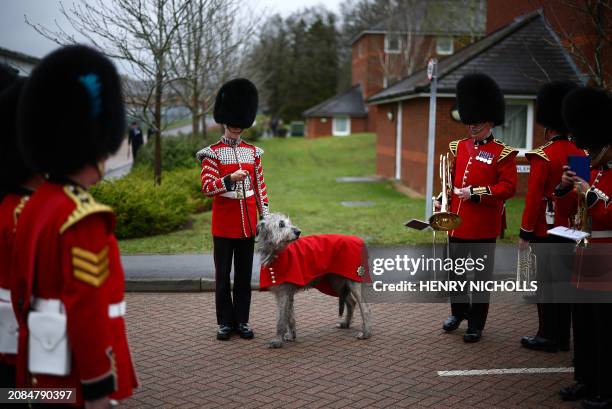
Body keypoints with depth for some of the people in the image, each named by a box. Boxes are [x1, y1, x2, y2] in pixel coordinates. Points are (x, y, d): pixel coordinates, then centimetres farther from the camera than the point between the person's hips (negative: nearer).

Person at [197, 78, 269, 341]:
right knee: (223, 274, 4)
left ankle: (242, 321, 18)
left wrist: (265, 216, 7)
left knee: (244, 273, 9)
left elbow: (260, 186, 12)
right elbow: (207, 188, -12)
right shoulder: (212, 153, -3)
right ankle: (225, 322, 14)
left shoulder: (252, 152, 9)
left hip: (247, 222, 3)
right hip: (224, 223, -3)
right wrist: (230, 178, -28)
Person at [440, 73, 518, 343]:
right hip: (456, 222, 5)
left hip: (483, 226, -5)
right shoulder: (458, 148, 10)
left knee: (481, 276, 5)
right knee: (455, 271, 16)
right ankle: (458, 312, 36)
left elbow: (508, 187, -12)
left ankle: (476, 324, 16)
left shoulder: (503, 153, -6)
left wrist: (476, 193, -20)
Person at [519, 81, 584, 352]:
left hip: (546, 229, -6)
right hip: (571, 229, 6)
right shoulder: (581, 155, 5)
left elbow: (534, 197, -16)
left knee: (547, 281, 1)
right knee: (566, 280, 11)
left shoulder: (542, 156, -14)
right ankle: (563, 337, 19)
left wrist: (525, 233, -10)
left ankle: (548, 336, 7)